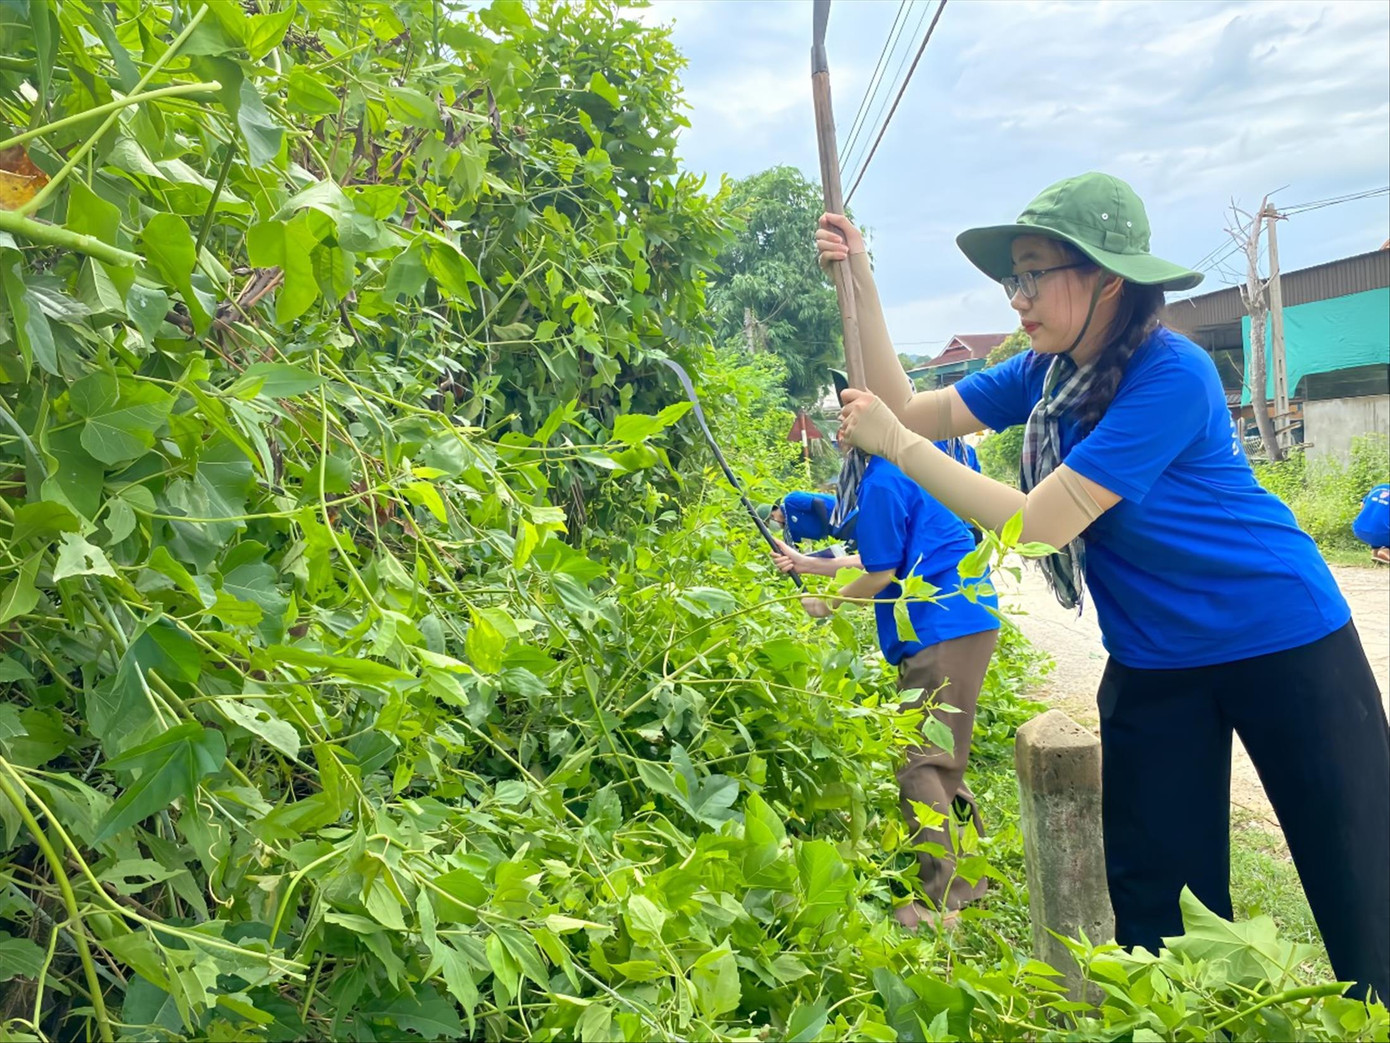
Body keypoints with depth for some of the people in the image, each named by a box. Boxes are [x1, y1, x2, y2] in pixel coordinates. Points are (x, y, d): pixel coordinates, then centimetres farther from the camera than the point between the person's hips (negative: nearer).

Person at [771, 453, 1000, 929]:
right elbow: (882, 561, 22)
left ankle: (942, 902, -1)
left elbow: (881, 575, -10)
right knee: (941, 759, 18)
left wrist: (829, 601, 6)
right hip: (967, 619, 10)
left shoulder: (882, 480, -13)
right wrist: (806, 563, 25)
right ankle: (969, 876, 28)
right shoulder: (909, 467, 18)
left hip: (944, 630, -10)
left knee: (921, 763, -6)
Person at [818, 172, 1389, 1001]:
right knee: (1148, 887, 12)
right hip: (1152, 661, 7)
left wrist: (895, 445, -24)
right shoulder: (1046, 373, -2)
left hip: (1283, 642, -6)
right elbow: (912, 409, -1)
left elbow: (1039, 522, -29)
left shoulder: (1172, 375, -25)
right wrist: (861, 285, -9)